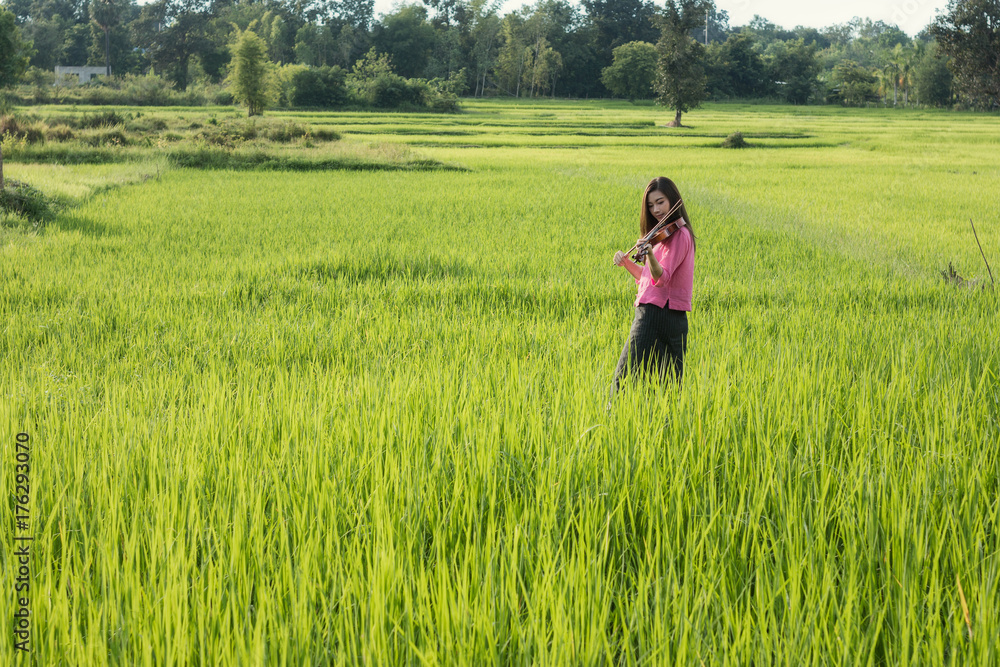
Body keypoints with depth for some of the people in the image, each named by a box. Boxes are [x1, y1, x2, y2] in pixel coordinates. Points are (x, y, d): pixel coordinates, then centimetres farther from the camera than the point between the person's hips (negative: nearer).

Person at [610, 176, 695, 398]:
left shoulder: (679, 235, -10)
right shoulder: (666, 235, 19)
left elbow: (661, 278, -22)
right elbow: (650, 277, 21)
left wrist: (649, 255, -39)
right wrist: (627, 263, 7)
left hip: (657, 314, -10)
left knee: (625, 377, -9)